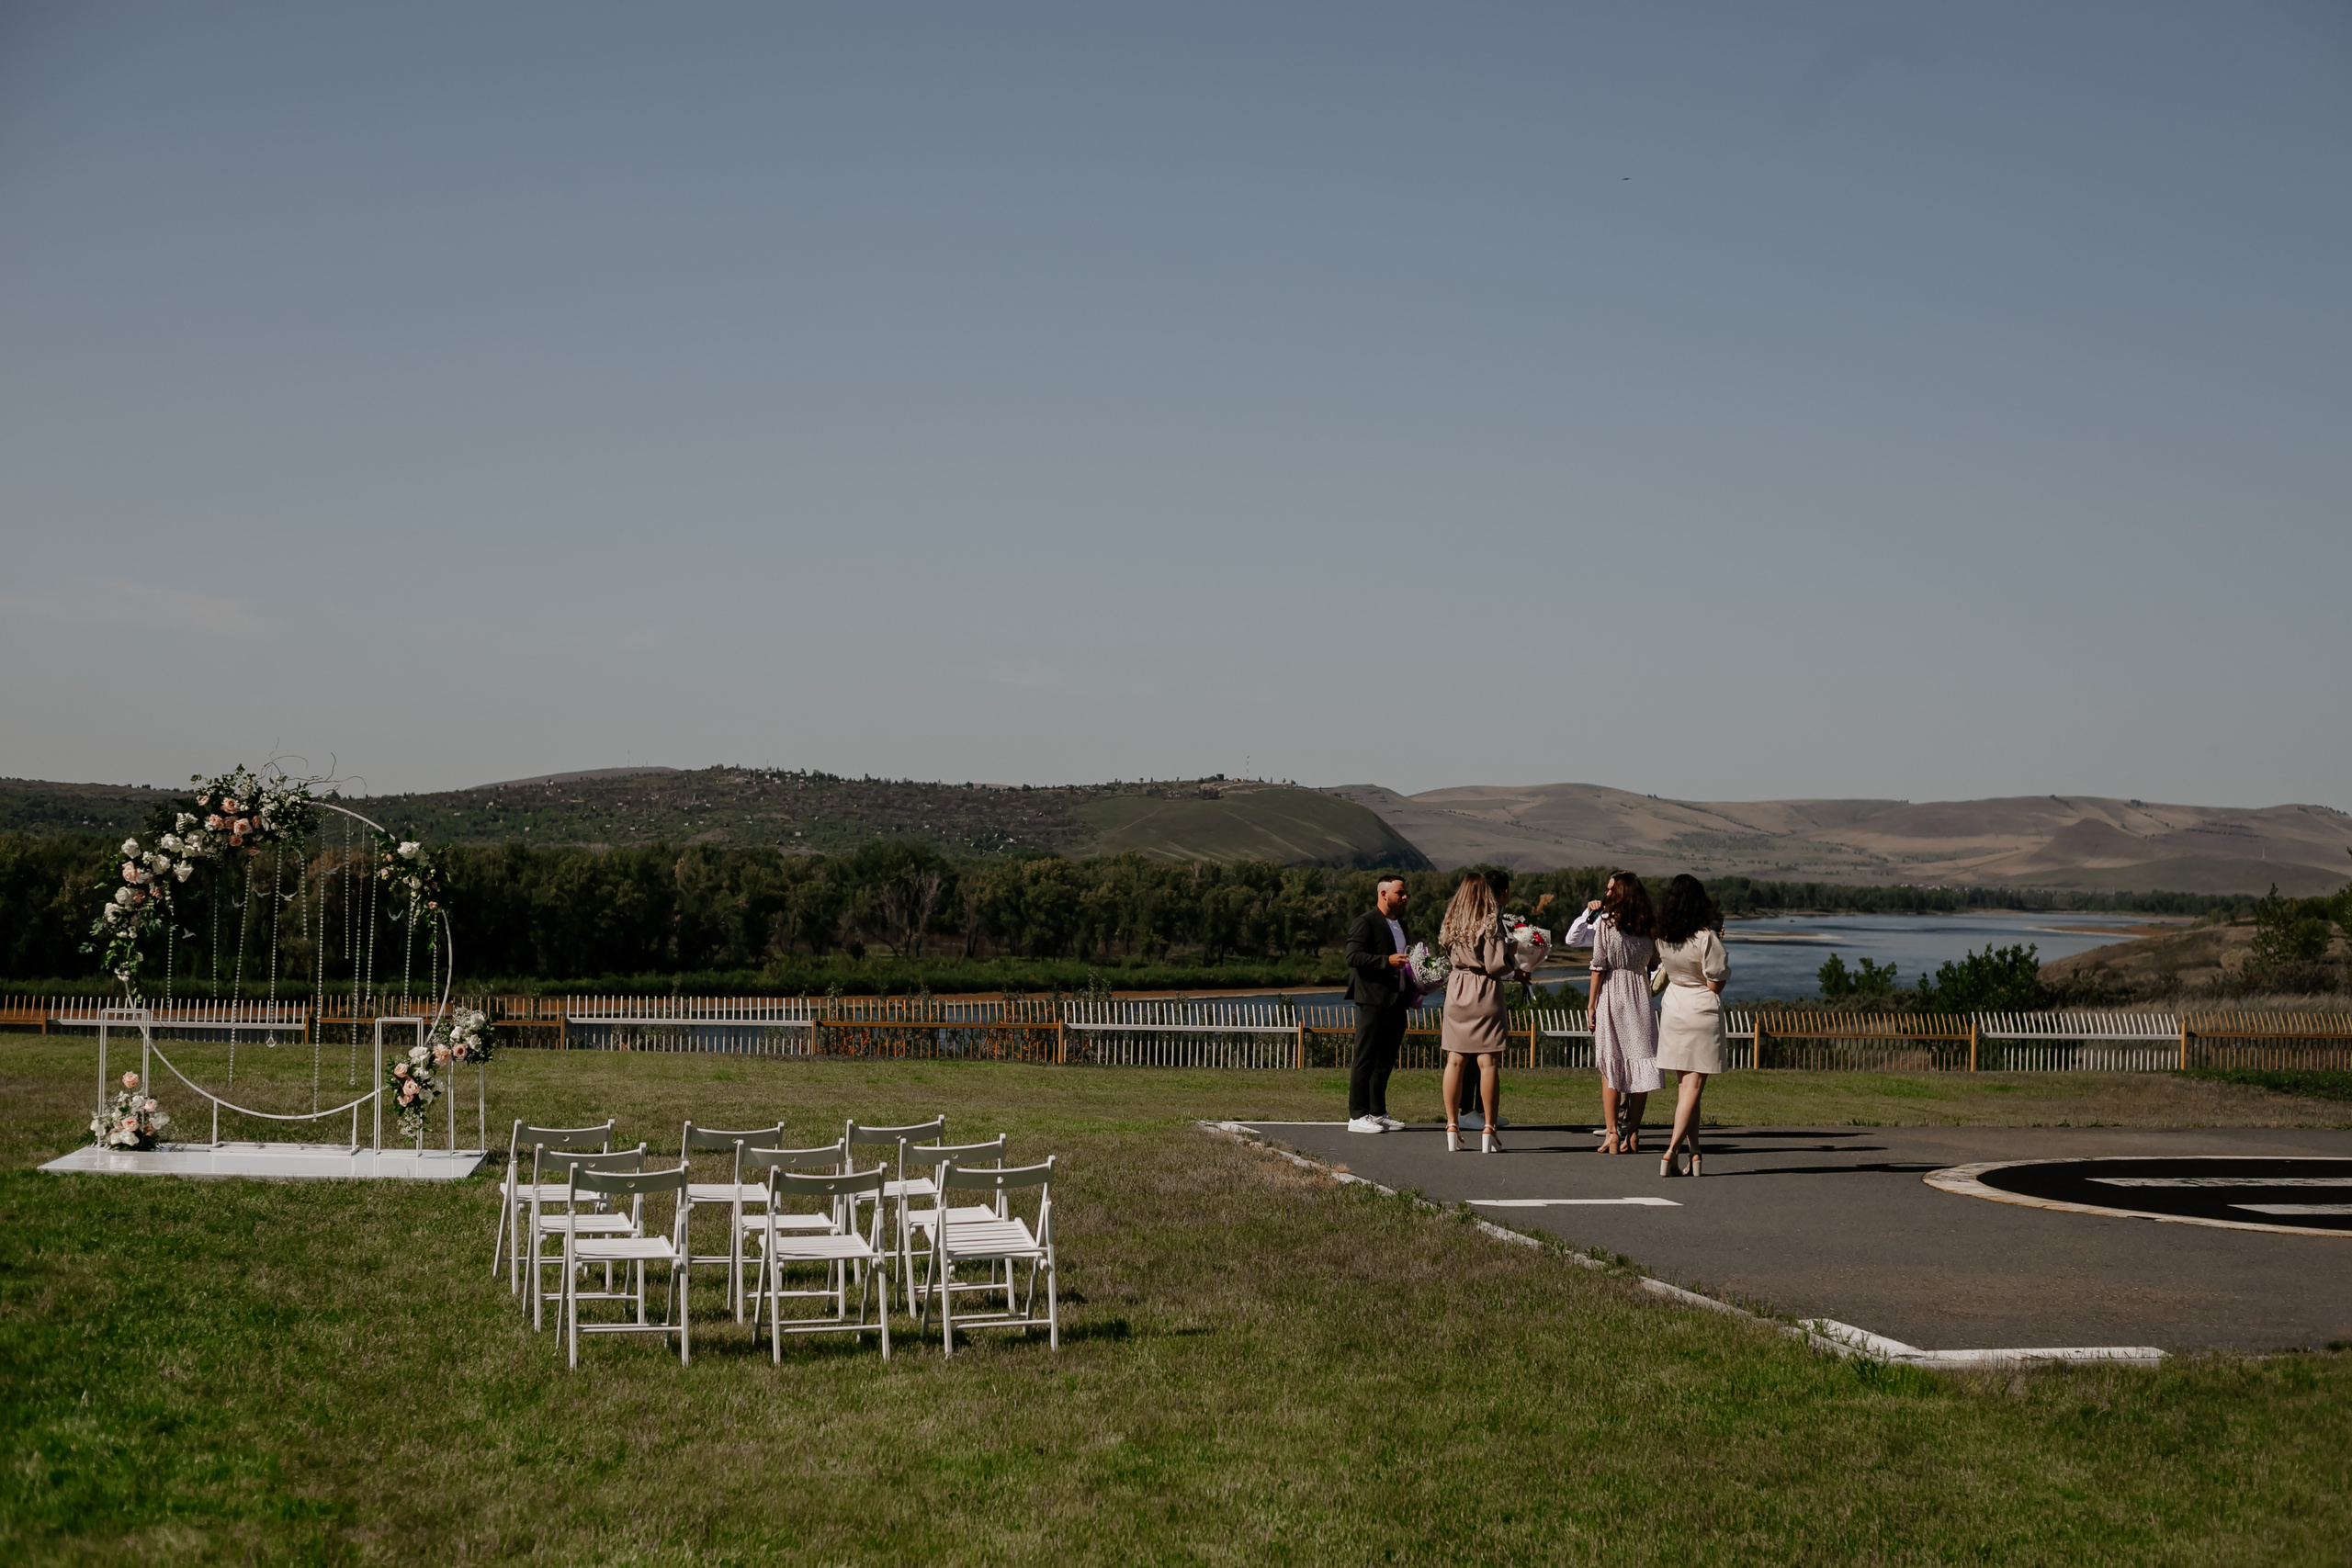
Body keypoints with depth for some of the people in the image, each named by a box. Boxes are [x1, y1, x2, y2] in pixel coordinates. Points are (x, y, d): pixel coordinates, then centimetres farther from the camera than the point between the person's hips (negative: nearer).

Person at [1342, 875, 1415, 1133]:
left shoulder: (1400, 924, 22)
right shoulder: (1365, 923, -7)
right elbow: (1353, 957, -17)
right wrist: (1387, 961, -24)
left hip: (1396, 1003, 9)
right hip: (1372, 1002, -9)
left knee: (1385, 1060, 11)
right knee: (1365, 1059, -6)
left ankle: (1378, 1112, 18)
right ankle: (1358, 1115, -5)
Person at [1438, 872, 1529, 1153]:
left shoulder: (1451, 923, 6)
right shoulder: (1490, 922, -10)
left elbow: (1449, 957, 12)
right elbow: (1495, 965, -15)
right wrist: (1515, 974, 5)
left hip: (1456, 990, 5)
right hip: (1485, 993, -5)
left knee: (1455, 1061, 7)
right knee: (1488, 1063, -2)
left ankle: (1452, 1128, 9)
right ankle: (1488, 1132, -3)